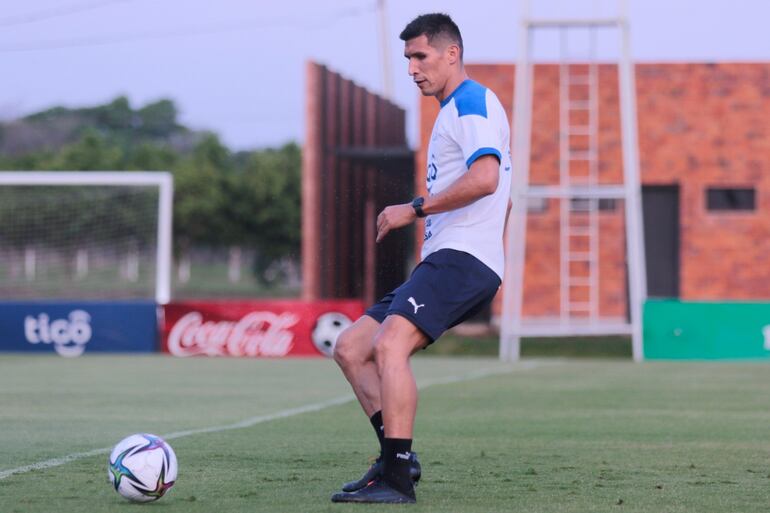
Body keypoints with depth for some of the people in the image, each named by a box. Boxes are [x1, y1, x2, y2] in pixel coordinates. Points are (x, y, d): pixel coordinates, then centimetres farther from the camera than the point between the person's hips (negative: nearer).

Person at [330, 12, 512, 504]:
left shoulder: (472, 102, -7)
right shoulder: (459, 109, 25)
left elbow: (484, 179, -23)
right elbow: (502, 195, 32)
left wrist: (414, 209, -17)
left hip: (460, 259, -11)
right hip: (445, 262, 11)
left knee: (390, 344, -28)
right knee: (350, 347, 7)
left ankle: (397, 480, -31)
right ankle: (398, 459, 1)